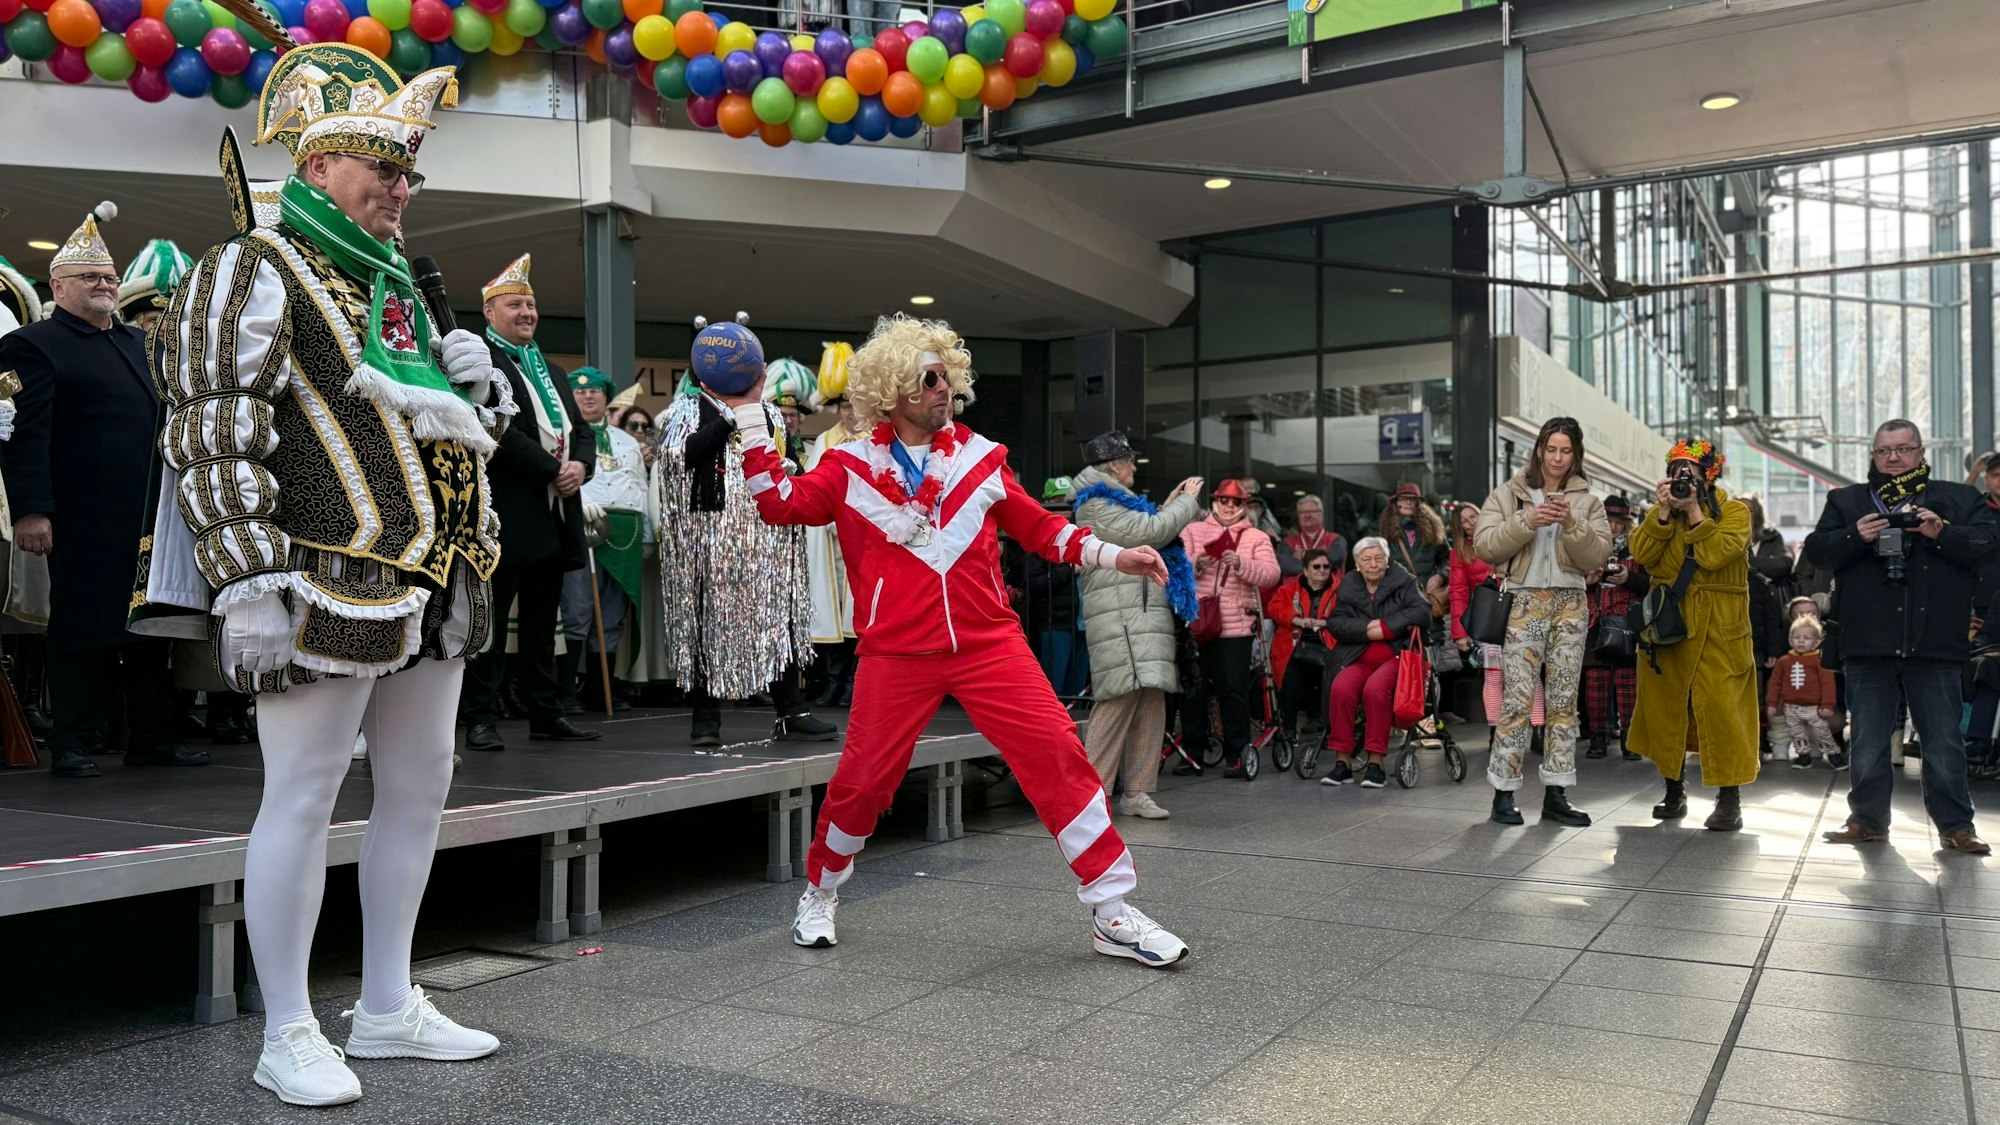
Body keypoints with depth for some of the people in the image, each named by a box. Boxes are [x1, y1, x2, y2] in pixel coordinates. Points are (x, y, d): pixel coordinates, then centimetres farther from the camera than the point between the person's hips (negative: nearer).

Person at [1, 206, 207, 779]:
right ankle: (75, 744, 9)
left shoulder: (138, 342, 21)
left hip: (149, 517, 7)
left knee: (151, 625, 10)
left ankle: (153, 736, 18)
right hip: (86, 523, -7)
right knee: (83, 627, 0)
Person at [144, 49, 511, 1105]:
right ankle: (288, 1037, 13)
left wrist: (472, 379, 6)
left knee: (419, 786, 13)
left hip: (431, 587, 9)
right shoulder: (252, 271, -5)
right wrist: (246, 582, -21)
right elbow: (213, 434, -14)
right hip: (329, 584, -9)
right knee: (302, 799, -1)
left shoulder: (396, 283, 21)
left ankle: (389, 1010, 27)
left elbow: (461, 425, 29)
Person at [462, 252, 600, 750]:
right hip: (508, 514, -8)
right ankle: (481, 719, 3)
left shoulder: (552, 372, 21)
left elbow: (581, 429, 17)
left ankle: (546, 715, 19)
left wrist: (581, 465, -4)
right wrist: (553, 471, -15)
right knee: (491, 621, -2)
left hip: (555, 517, 8)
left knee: (542, 623, 13)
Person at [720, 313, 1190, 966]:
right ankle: (820, 894, 34)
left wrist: (1114, 557, 5)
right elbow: (782, 503, -4)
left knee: (1058, 754, -9)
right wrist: (750, 416, -6)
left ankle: (1112, 915, 1)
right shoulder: (853, 467, 6)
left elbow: (1040, 527, 15)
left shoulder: (980, 458, 9)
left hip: (988, 643, 1)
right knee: (862, 780, 4)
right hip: (897, 653, -1)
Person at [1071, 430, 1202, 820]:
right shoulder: (1099, 505, -7)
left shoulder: (1112, 504, 25)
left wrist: (1169, 505, 23)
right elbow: (1151, 532, -13)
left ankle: (1136, 792, 8)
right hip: (1122, 616, -10)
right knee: (1122, 698, -16)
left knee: (1150, 703, 6)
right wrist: (1188, 500, -1)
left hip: (1142, 616, 10)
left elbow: (1148, 534, 29)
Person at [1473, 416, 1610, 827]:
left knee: (1563, 699, 5)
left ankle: (1555, 793, 12)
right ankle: (1503, 792, -2)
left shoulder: (1586, 502, 11)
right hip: (1524, 602, -3)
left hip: (1570, 605, 3)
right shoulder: (1509, 494, 5)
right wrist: (1526, 522, -17)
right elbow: (1484, 544, -6)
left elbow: (1599, 555, 0)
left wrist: (1572, 525, -15)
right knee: (1518, 698, -9)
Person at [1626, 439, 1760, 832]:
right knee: (1665, 703, 8)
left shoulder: (1733, 511, -1)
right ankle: (1674, 790, 21)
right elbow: (1642, 555, -6)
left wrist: (1694, 511, -15)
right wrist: (1664, 512, -12)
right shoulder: (1659, 513, 11)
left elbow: (1714, 555, -18)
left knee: (1719, 705, -10)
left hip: (1717, 627, -4)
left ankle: (1730, 799, -3)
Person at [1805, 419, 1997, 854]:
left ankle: (1956, 826, 15)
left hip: (1935, 643, -1)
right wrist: (1855, 537, -14)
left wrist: (1941, 534, -16)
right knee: (1867, 740, 8)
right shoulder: (1845, 501, 11)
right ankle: (1868, 819, 18)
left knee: (1944, 743, 5)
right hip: (1868, 643, 1)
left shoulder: (1959, 500, 10)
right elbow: (1816, 549, 3)